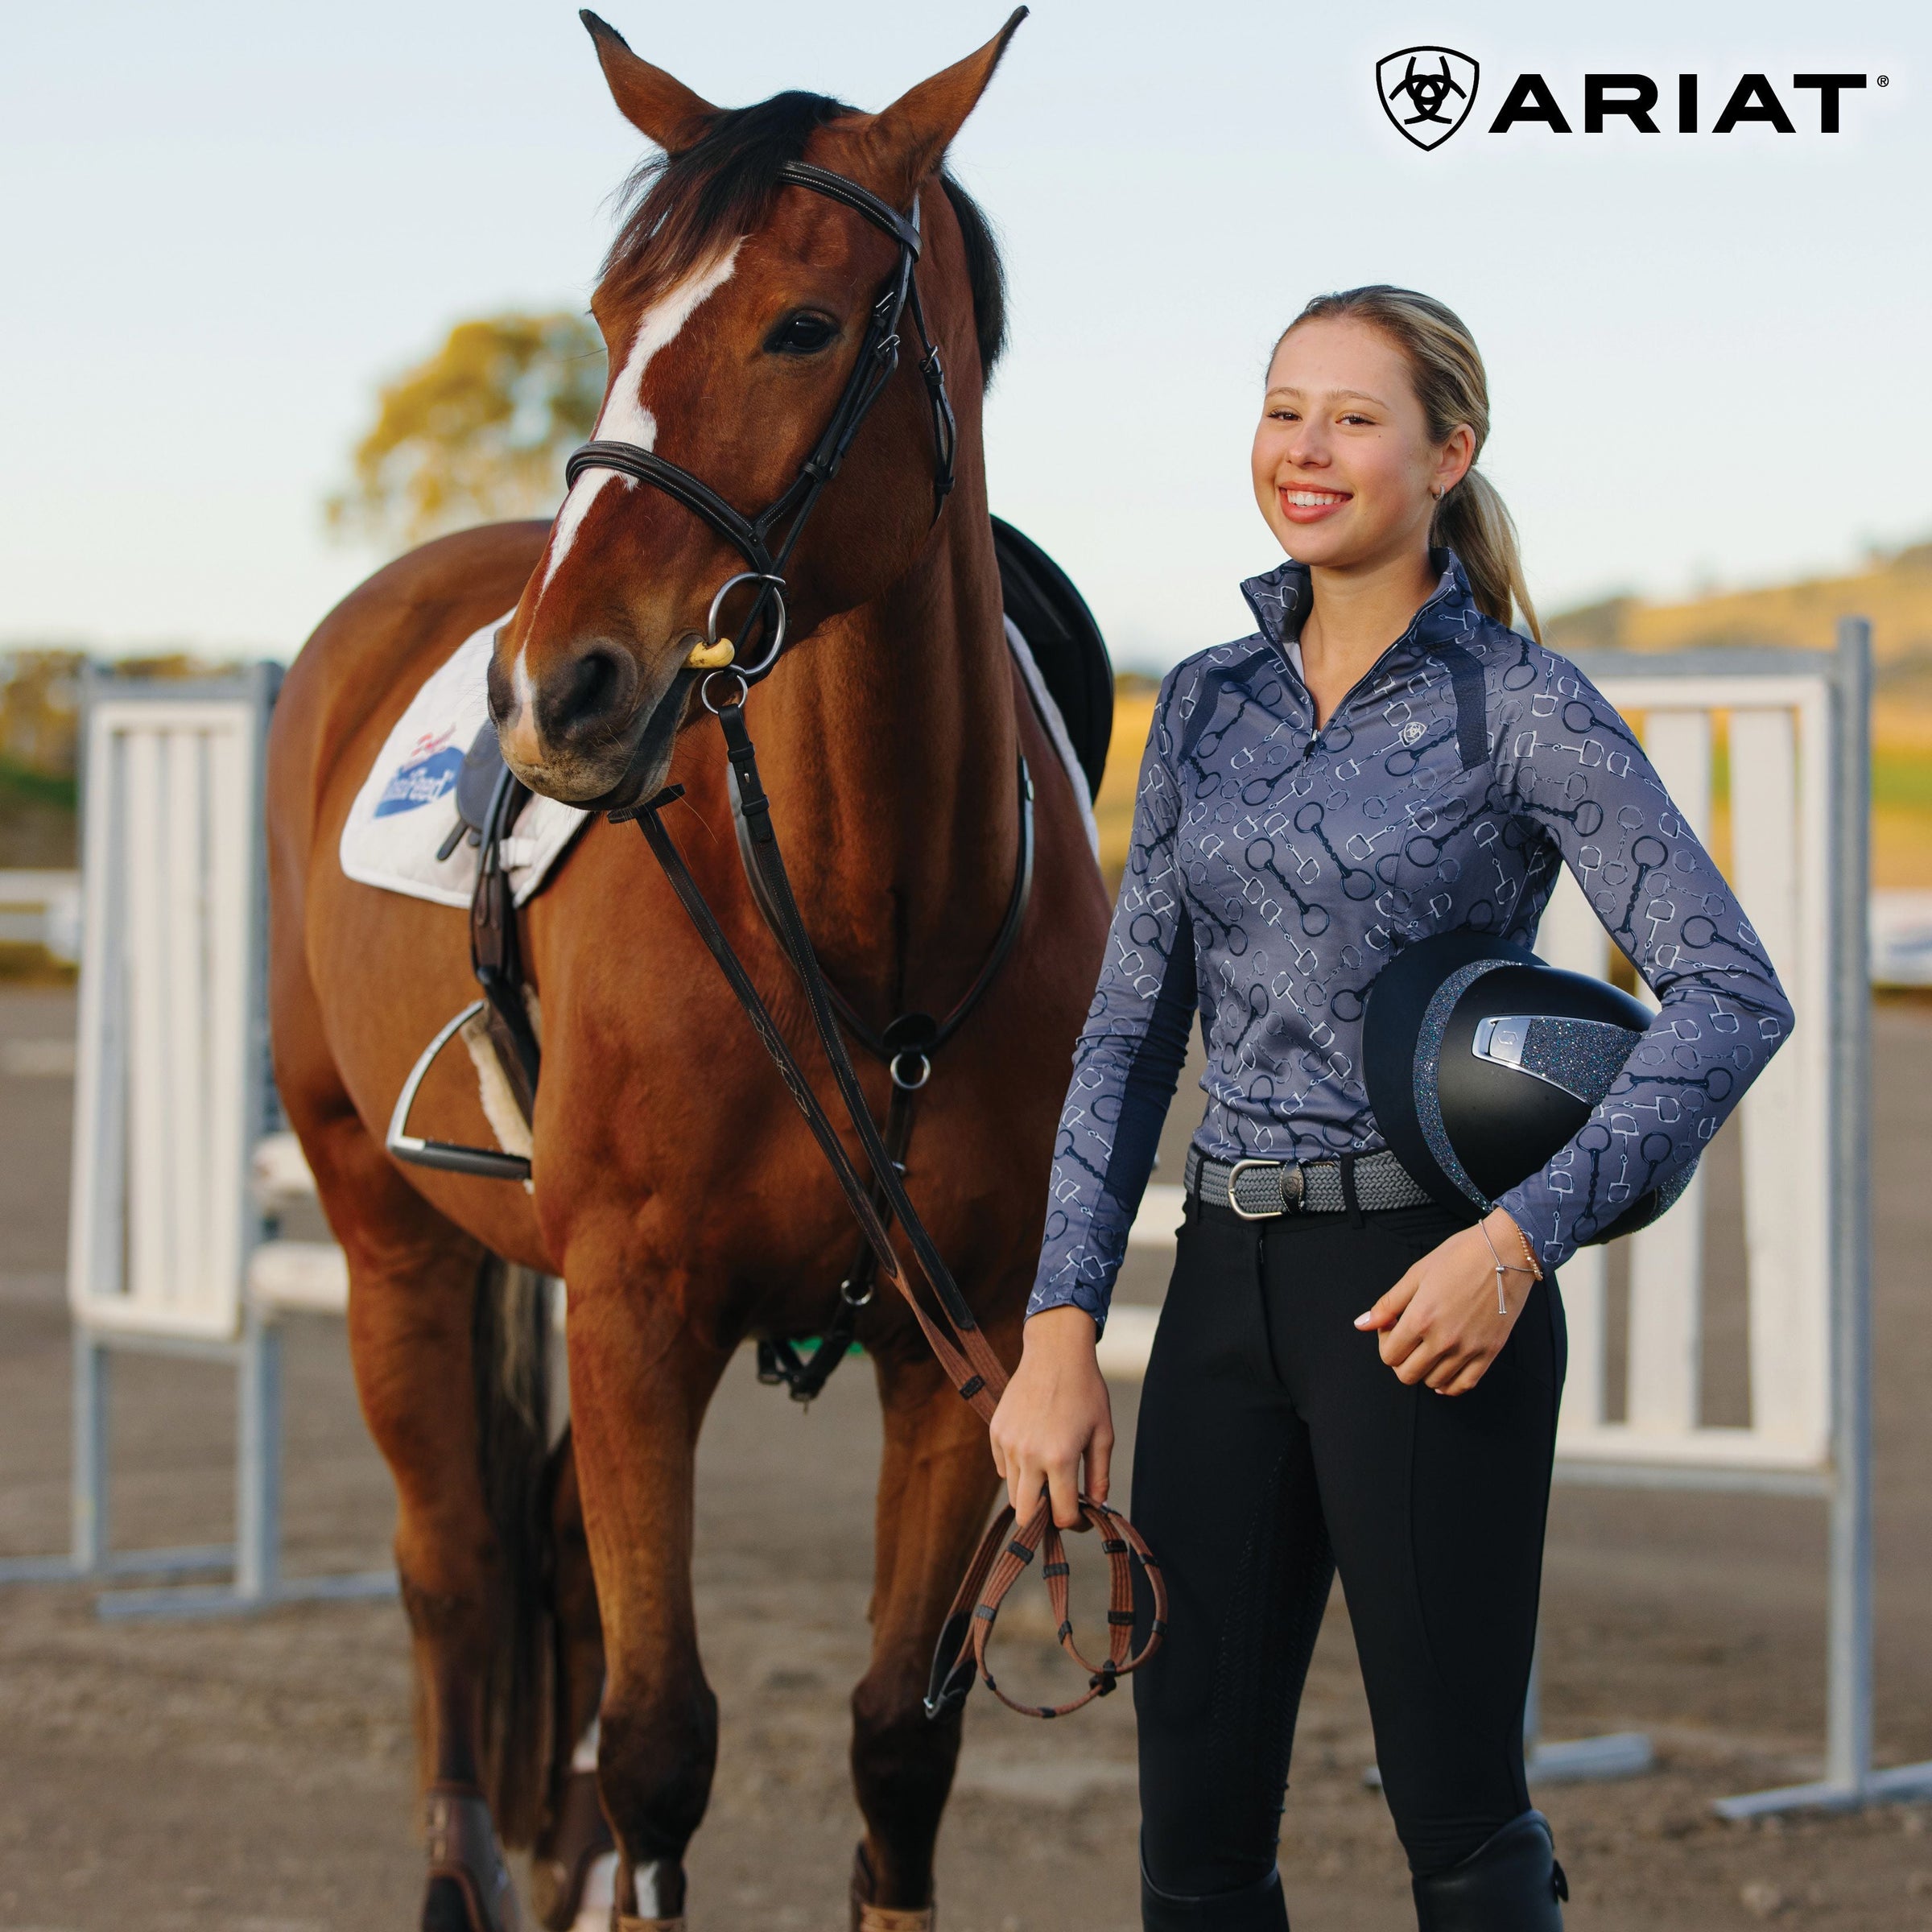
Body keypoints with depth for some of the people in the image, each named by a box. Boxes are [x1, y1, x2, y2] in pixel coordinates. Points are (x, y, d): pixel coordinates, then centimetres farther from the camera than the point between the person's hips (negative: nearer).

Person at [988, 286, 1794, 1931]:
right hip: (1229, 1287, 5)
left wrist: (1524, 1237, -20)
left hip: (1423, 1297, -5)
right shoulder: (1208, 705, 11)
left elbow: (1733, 995, -12)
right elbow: (1131, 1032, 12)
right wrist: (1061, 1327, 2)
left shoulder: (1520, 706, -5)